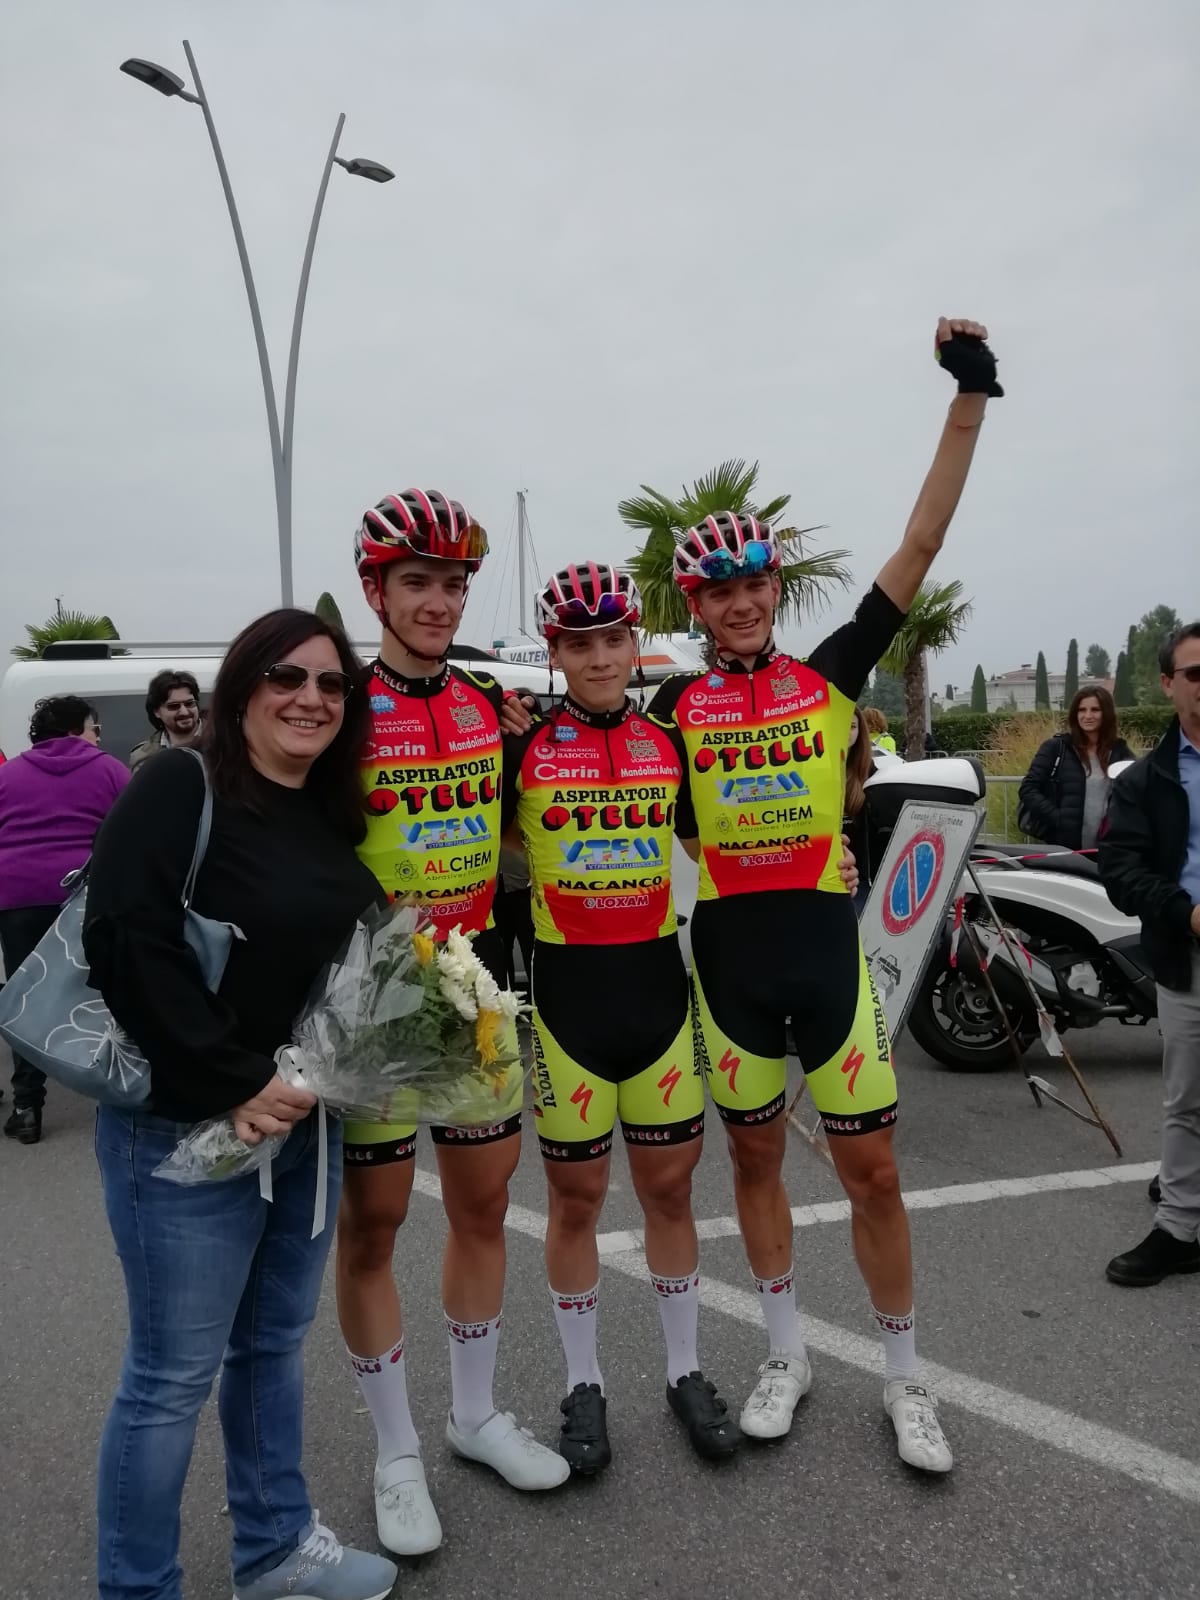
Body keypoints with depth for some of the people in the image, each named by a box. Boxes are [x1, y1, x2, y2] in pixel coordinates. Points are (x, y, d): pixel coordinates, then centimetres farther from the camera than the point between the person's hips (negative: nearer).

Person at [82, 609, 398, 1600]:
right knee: (173, 1372, 5)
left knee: (276, 1343, 21)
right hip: (185, 1128, -7)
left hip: (307, 1122, 8)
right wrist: (231, 1084, -21)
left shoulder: (333, 817, 9)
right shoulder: (181, 787, -13)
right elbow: (128, 947, -22)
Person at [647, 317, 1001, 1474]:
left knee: (870, 1168, 6)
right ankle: (785, 1356, 33)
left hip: (826, 940, -1)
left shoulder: (833, 672, 1)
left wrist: (970, 398, -11)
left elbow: (921, 544, -6)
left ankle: (904, 1378, 26)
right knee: (755, 1157, 13)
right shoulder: (677, 706, 3)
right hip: (730, 949, 1)